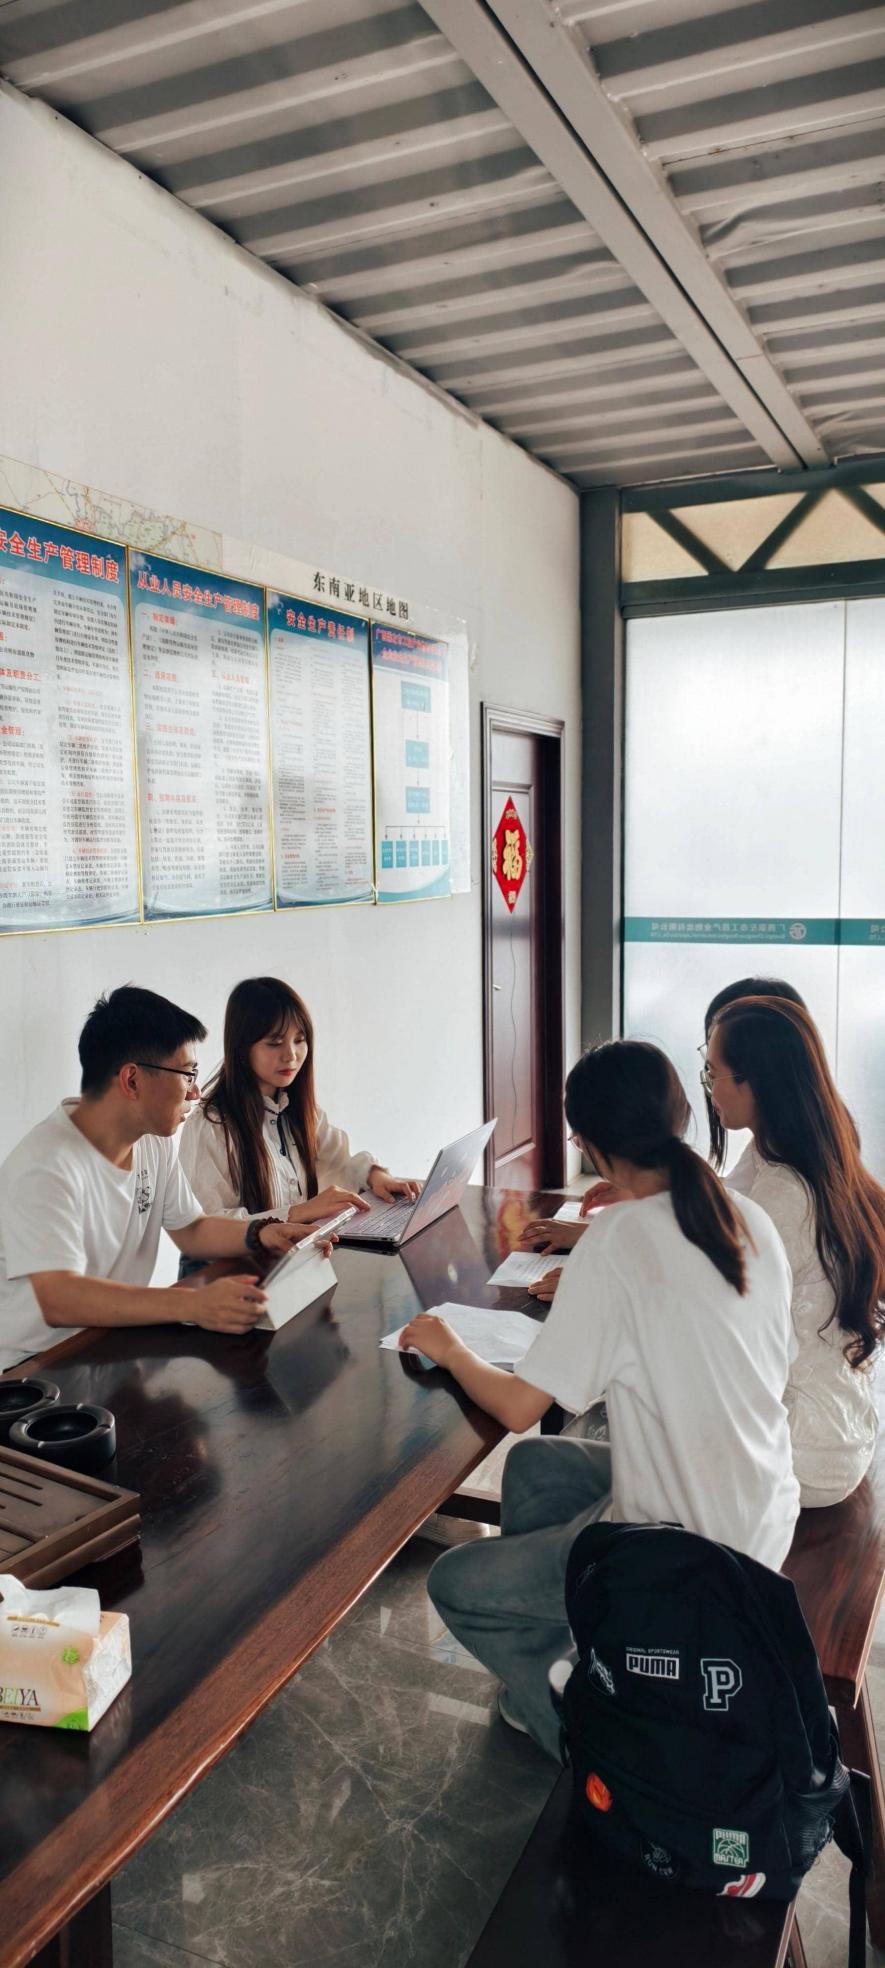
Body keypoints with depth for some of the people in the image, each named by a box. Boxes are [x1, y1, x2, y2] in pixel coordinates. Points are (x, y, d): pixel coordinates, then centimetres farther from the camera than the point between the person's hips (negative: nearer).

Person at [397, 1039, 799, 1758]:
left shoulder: (616, 1241, -23)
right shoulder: (754, 1222, -3)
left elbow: (517, 1406, -20)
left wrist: (449, 1349, 0)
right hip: (767, 1520, 8)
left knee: (454, 1586, 10)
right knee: (532, 1465, 23)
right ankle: (540, 1636, 37)